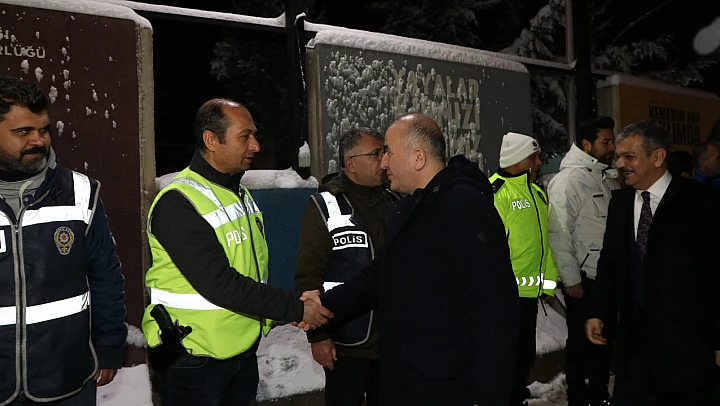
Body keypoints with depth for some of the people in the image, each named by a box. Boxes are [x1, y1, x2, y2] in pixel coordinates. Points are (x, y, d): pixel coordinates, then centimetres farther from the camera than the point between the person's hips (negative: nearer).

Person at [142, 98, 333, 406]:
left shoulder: (241, 194, 10)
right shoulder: (178, 204, -19)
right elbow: (219, 284, -25)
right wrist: (295, 309, -21)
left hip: (245, 350, 8)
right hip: (193, 360, -7)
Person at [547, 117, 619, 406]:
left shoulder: (610, 178, 11)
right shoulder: (569, 180, -13)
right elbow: (559, 233, -18)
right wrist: (571, 279, -17)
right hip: (583, 278, -7)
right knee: (581, 342, 5)